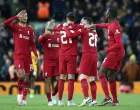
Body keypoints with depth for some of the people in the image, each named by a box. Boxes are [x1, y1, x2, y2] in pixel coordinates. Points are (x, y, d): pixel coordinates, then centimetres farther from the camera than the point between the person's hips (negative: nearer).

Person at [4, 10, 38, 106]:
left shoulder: (30, 29, 12)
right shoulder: (15, 27, 1)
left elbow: (32, 43, 13)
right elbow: (6, 23, -20)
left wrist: (36, 55, 3)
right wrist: (17, 16, -14)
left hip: (27, 56, 4)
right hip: (18, 56, -4)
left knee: (26, 78, 3)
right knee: (22, 75, -19)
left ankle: (24, 99, 8)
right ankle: (19, 93, 5)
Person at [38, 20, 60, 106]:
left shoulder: (58, 35, 11)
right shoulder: (44, 35, -2)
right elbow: (39, 41, -25)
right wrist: (45, 34, -42)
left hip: (58, 61, 3)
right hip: (48, 61, -3)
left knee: (60, 80, -3)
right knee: (48, 80, -2)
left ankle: (53, 95, 22)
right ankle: (50, 100, 4)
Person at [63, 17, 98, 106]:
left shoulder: (83, 30, -2)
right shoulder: (94, 32, 18)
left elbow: (70, 35, -8)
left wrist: (66, 27, 5)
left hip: (87, 55, -7)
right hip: (95, 55, 7)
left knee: (82, 77, -11)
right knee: (92, 79, 9)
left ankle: (86, 98, -25)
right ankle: (94, 100, 6)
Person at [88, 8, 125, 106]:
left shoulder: (115, 26, -19)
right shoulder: (111, 24, 10)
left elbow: (119, 44, -23)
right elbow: (106, 25, 38)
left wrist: (106, 51, -21)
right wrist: (96, 25, 26)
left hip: (115, 53, -9)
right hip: (120, 53, 9)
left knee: (101, 73, -8)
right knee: (111, 77, 14)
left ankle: (107, 98, -17)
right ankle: (115, 101, 15)